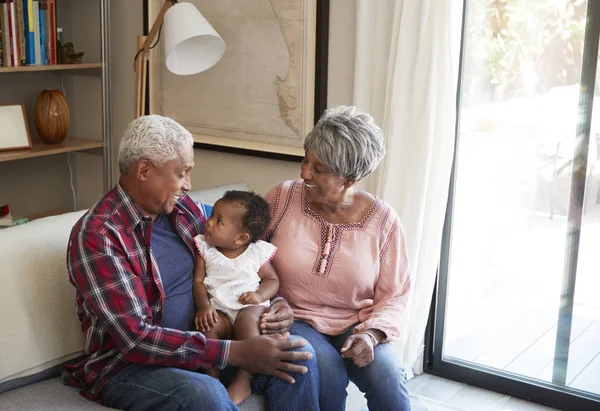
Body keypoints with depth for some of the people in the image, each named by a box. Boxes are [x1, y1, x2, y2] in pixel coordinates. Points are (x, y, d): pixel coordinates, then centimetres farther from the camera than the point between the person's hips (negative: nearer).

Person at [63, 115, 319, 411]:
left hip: (198, 342, 6)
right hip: (128, 364, -6)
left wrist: (274, 301, -6)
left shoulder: (183, 208, 3)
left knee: (298, 356, -14)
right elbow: (136, 338, -25)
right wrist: (237, 352, -30)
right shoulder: (96, 235, -19)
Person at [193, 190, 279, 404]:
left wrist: (260, 295, -14)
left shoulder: (258, 252, 1)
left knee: (247, 318, -34)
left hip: (250, 306, -1)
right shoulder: (205, 248, 4)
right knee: (205, 325, -30)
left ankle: (242, 382, -28)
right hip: (218, 310, 2)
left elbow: (272, 280, 8)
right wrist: (203, 305, -19)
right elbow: (198, 281, -1)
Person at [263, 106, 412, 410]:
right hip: (294, 320, 0)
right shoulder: (282, 197, -5)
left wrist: (371, 333, -19)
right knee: (327, 371, -30)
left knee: (387, 376, -27)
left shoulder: (382, 220, -5)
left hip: (353, 325, 1)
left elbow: (393, 295, -1)